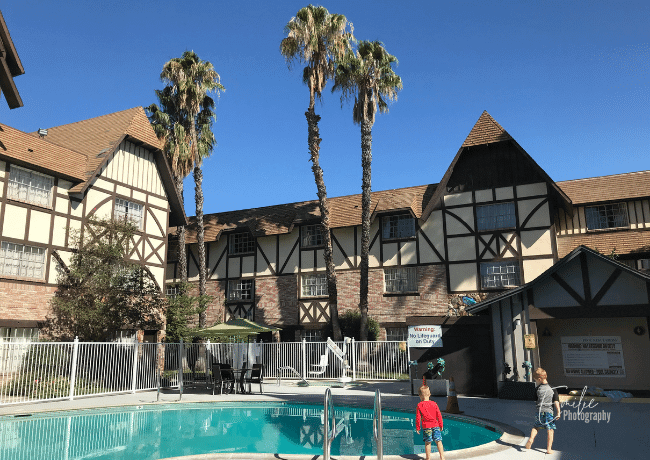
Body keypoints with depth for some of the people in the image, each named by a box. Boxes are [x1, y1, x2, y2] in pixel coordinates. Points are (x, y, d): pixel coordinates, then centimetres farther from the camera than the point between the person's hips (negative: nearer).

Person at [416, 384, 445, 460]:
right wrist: (441, 425, 13)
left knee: (427, 442, 6)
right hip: (435, 425, 2)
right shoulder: (434, 404, 1)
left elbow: (418, 418, -5)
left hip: (426, 426, -2)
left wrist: (417, 428, 4)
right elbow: (439, 415, 3)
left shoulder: (419, 405, -5)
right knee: (438, 441, 8)